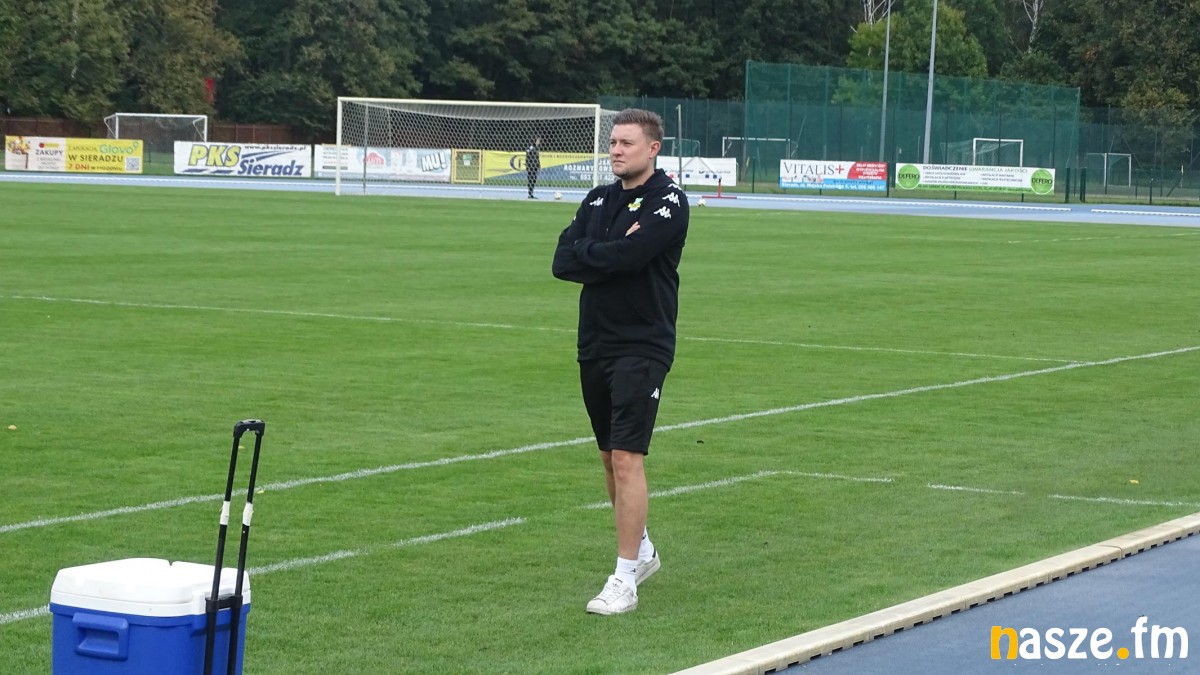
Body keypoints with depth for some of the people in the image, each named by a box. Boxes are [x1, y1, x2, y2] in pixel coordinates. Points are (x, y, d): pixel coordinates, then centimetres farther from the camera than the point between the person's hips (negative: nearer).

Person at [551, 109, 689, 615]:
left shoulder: (668, 202, -8)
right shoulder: (598, 200, 13)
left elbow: (628, 255, -23)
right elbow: (563, 262, 1)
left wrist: (588, 254, -7)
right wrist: (611, 254, -11)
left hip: (642, 347, -7)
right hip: (595, 344, 7)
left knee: (627, 458, -13)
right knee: (610, 456, 14)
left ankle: (625, 580, -11)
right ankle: (642, 551, 31)